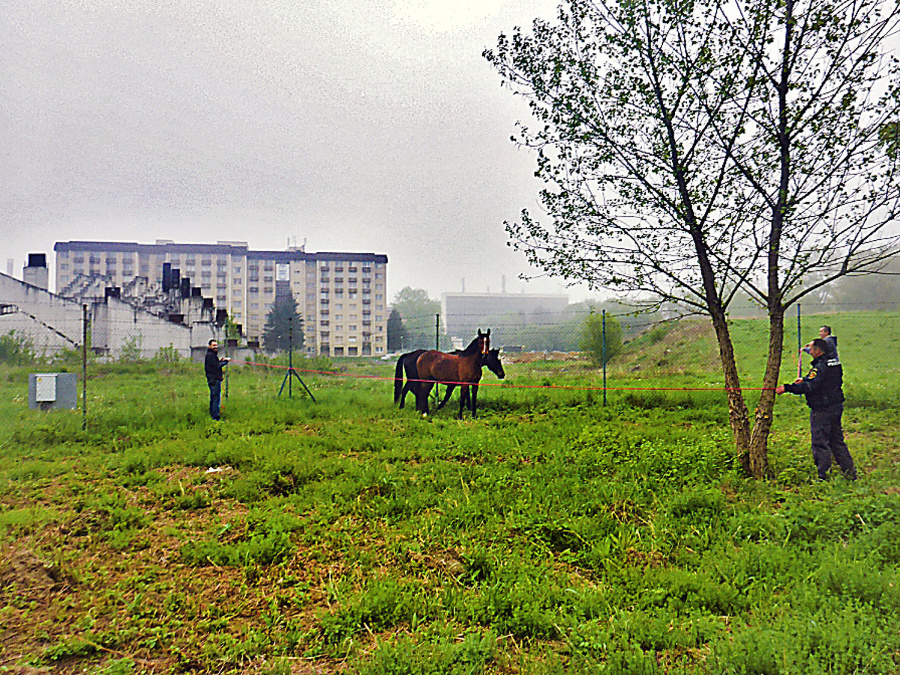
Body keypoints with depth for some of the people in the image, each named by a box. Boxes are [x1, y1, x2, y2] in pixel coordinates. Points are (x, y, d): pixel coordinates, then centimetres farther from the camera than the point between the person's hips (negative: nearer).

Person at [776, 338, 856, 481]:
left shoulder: (820, 367, -20)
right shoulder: (835, 362, 9)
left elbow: (809, 387, -28)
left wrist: (787, 388, -27)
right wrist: (805, 379, 17)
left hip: (822, 410, -9)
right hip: (836, 407, 9)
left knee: (820, 443, -1)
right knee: (837, 441, 19)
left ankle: (824, 476, 4)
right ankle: (849, 471, 25)